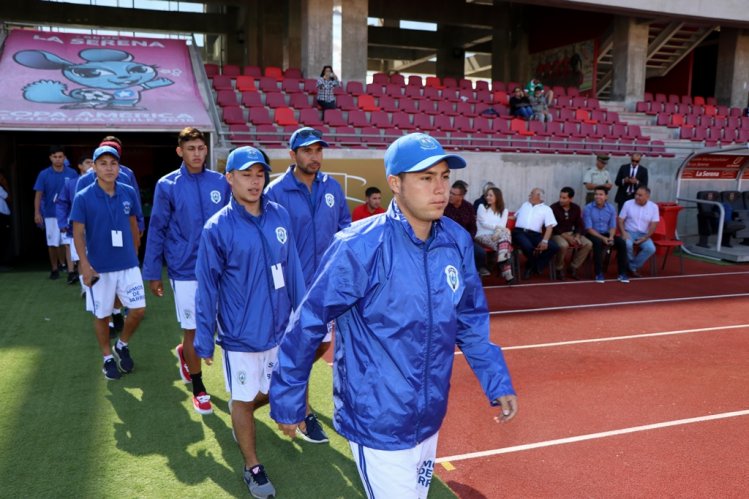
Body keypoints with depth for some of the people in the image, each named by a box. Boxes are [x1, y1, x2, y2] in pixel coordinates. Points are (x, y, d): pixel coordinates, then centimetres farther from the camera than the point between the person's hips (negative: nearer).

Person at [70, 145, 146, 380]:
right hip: (99, 268, -2)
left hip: (128, 265, 2)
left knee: (138, 309, 1)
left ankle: (122, 346, 28)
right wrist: (85, 265, -17)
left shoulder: (129, 193, -1)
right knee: (102, 315, 10)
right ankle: (108, 358, 29)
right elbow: (78, 233, -8)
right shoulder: (83, 198, -9)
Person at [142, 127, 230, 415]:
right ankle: (199, 390, 20)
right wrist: (152, 274, -3)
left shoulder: (220, 183, 2)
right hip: (184, 270, -3)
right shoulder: (167, 186, -4)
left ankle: (186, 352, 44)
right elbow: (157, 230, -2)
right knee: (192, 328, 4)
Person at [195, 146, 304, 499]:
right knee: (244, 397, 11)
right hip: (241, 334, -4)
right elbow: (207, 288, -9)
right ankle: (252, 467, 31)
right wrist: (204, 339, -6)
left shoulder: (280, 216, -2)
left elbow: (293, 269, 4)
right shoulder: (217, 228, -13)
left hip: (280, 327, 5)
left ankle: (242, 418, 51)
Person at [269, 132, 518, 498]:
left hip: (430, 419, 7)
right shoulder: (360, 247, -23)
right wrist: (287, 402, -9)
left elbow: (471, 321, 8)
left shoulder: (457, 241, -5)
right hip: (377, 423, -6)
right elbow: (307, 324, -15)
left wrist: (498, 383, 5)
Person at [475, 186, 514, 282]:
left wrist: (498, 231, -21)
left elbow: (502, 226, 0)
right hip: (483, 237, -3)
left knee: (505, 233, -33)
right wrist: (497, 227, -16)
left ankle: (503, 261, -44)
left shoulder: (504, 211, 18)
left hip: (497, 236, 3)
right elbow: (484, 223, -3)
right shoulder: (482, 207, 12)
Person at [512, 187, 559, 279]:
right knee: (528, 247, -35)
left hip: (535, 234, 0)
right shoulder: (524, 205, 25)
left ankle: (534, 268, -11)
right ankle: (532, 266, -1)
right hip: (519, 232, 0)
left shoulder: (546, 209, 13)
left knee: (554, 247, -22)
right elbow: (515, 217, 32)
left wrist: (545, 241, -16)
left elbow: (549, 227, 0)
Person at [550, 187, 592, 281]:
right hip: (557, 234, -5)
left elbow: (579, 225, 7)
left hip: (571, 233, 5)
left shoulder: (576, 208, 3)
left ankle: (573, 268, -3)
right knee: (563, 245, -38)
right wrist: (567, 238, -21)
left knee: (588, 244, -16)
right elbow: (553, 227, -14)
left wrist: (577, 237, -13)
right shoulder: (553, 208, -12)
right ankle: (559, 269, -13)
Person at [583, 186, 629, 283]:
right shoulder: (588, 208, -10)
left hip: (606, 234, 4)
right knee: (598, 242, -37)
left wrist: (611, 237, -18)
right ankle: (599, 273, -27)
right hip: (592, 234, -4)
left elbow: (613, 226, 4)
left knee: (622, 242, -20)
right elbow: (589, 228, -14)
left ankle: (622, 273, -12)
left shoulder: (611, 208, 2)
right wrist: (602, 238, -23)